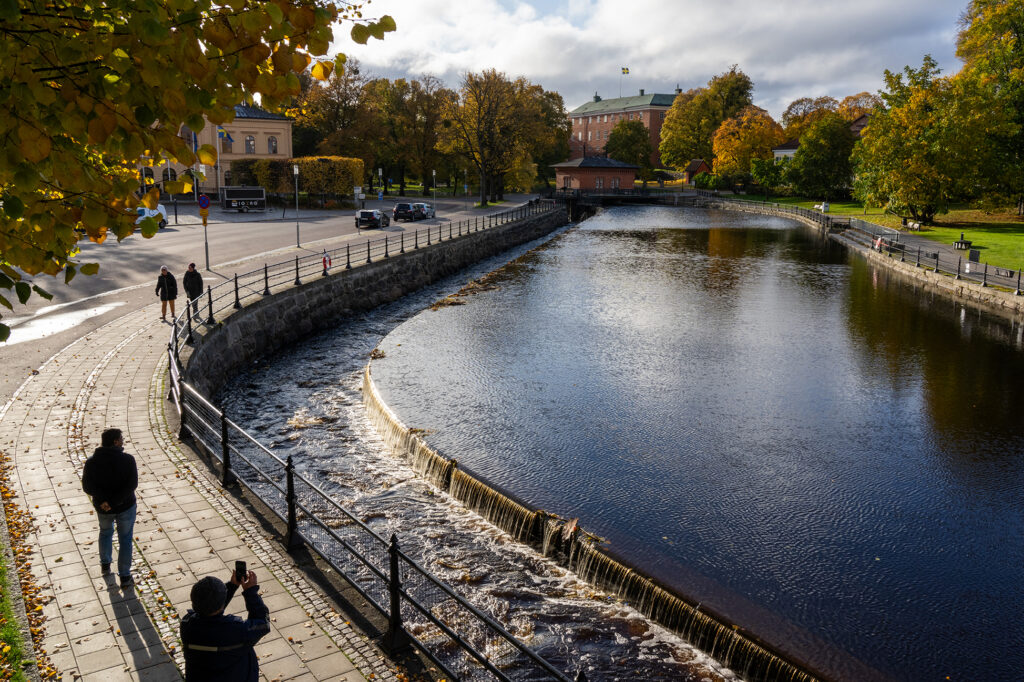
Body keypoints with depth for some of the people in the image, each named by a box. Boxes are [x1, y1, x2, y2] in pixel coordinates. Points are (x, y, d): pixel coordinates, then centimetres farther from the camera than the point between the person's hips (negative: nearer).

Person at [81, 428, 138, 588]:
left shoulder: (91, 462, -10)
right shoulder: (127, 459, -18)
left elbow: (87, 486, -15)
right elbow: (132, 484, -23)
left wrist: (103, 500, -19)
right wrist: (115, 501, -20)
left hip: (102, 508, 3)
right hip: (125, 507, -3)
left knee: (105, 532, 30)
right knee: (125, 539, 13)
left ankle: (105, 564, 47)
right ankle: (125, 577, 18)